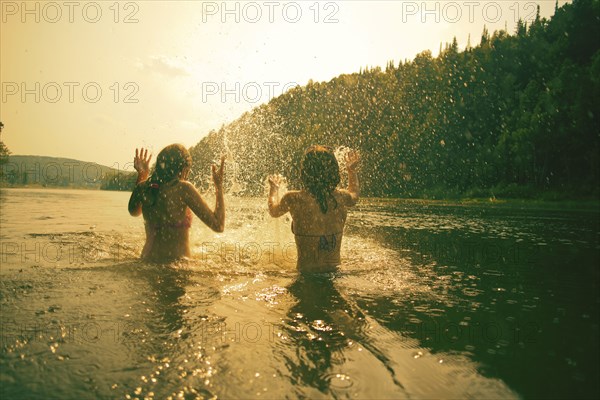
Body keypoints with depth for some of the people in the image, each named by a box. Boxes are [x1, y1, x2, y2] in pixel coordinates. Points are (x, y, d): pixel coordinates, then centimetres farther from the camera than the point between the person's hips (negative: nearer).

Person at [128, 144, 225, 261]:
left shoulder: (143, 187, 2)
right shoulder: (183, 188, -13)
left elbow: (134, 211, 28)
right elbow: (218, 226, -12)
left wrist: (141, 175, 26)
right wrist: (219, 186, -3)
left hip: (147, 261, 7)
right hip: (177, 264, -6)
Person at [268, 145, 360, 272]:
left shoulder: (293, 199, -18)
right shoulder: (341, 198, -9)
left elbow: (274, 211, 7)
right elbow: (354, 195, 19)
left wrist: (274, 188, 25)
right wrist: (352, 170, 32)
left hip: (306, 269, -2)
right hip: (333, 268, 2)